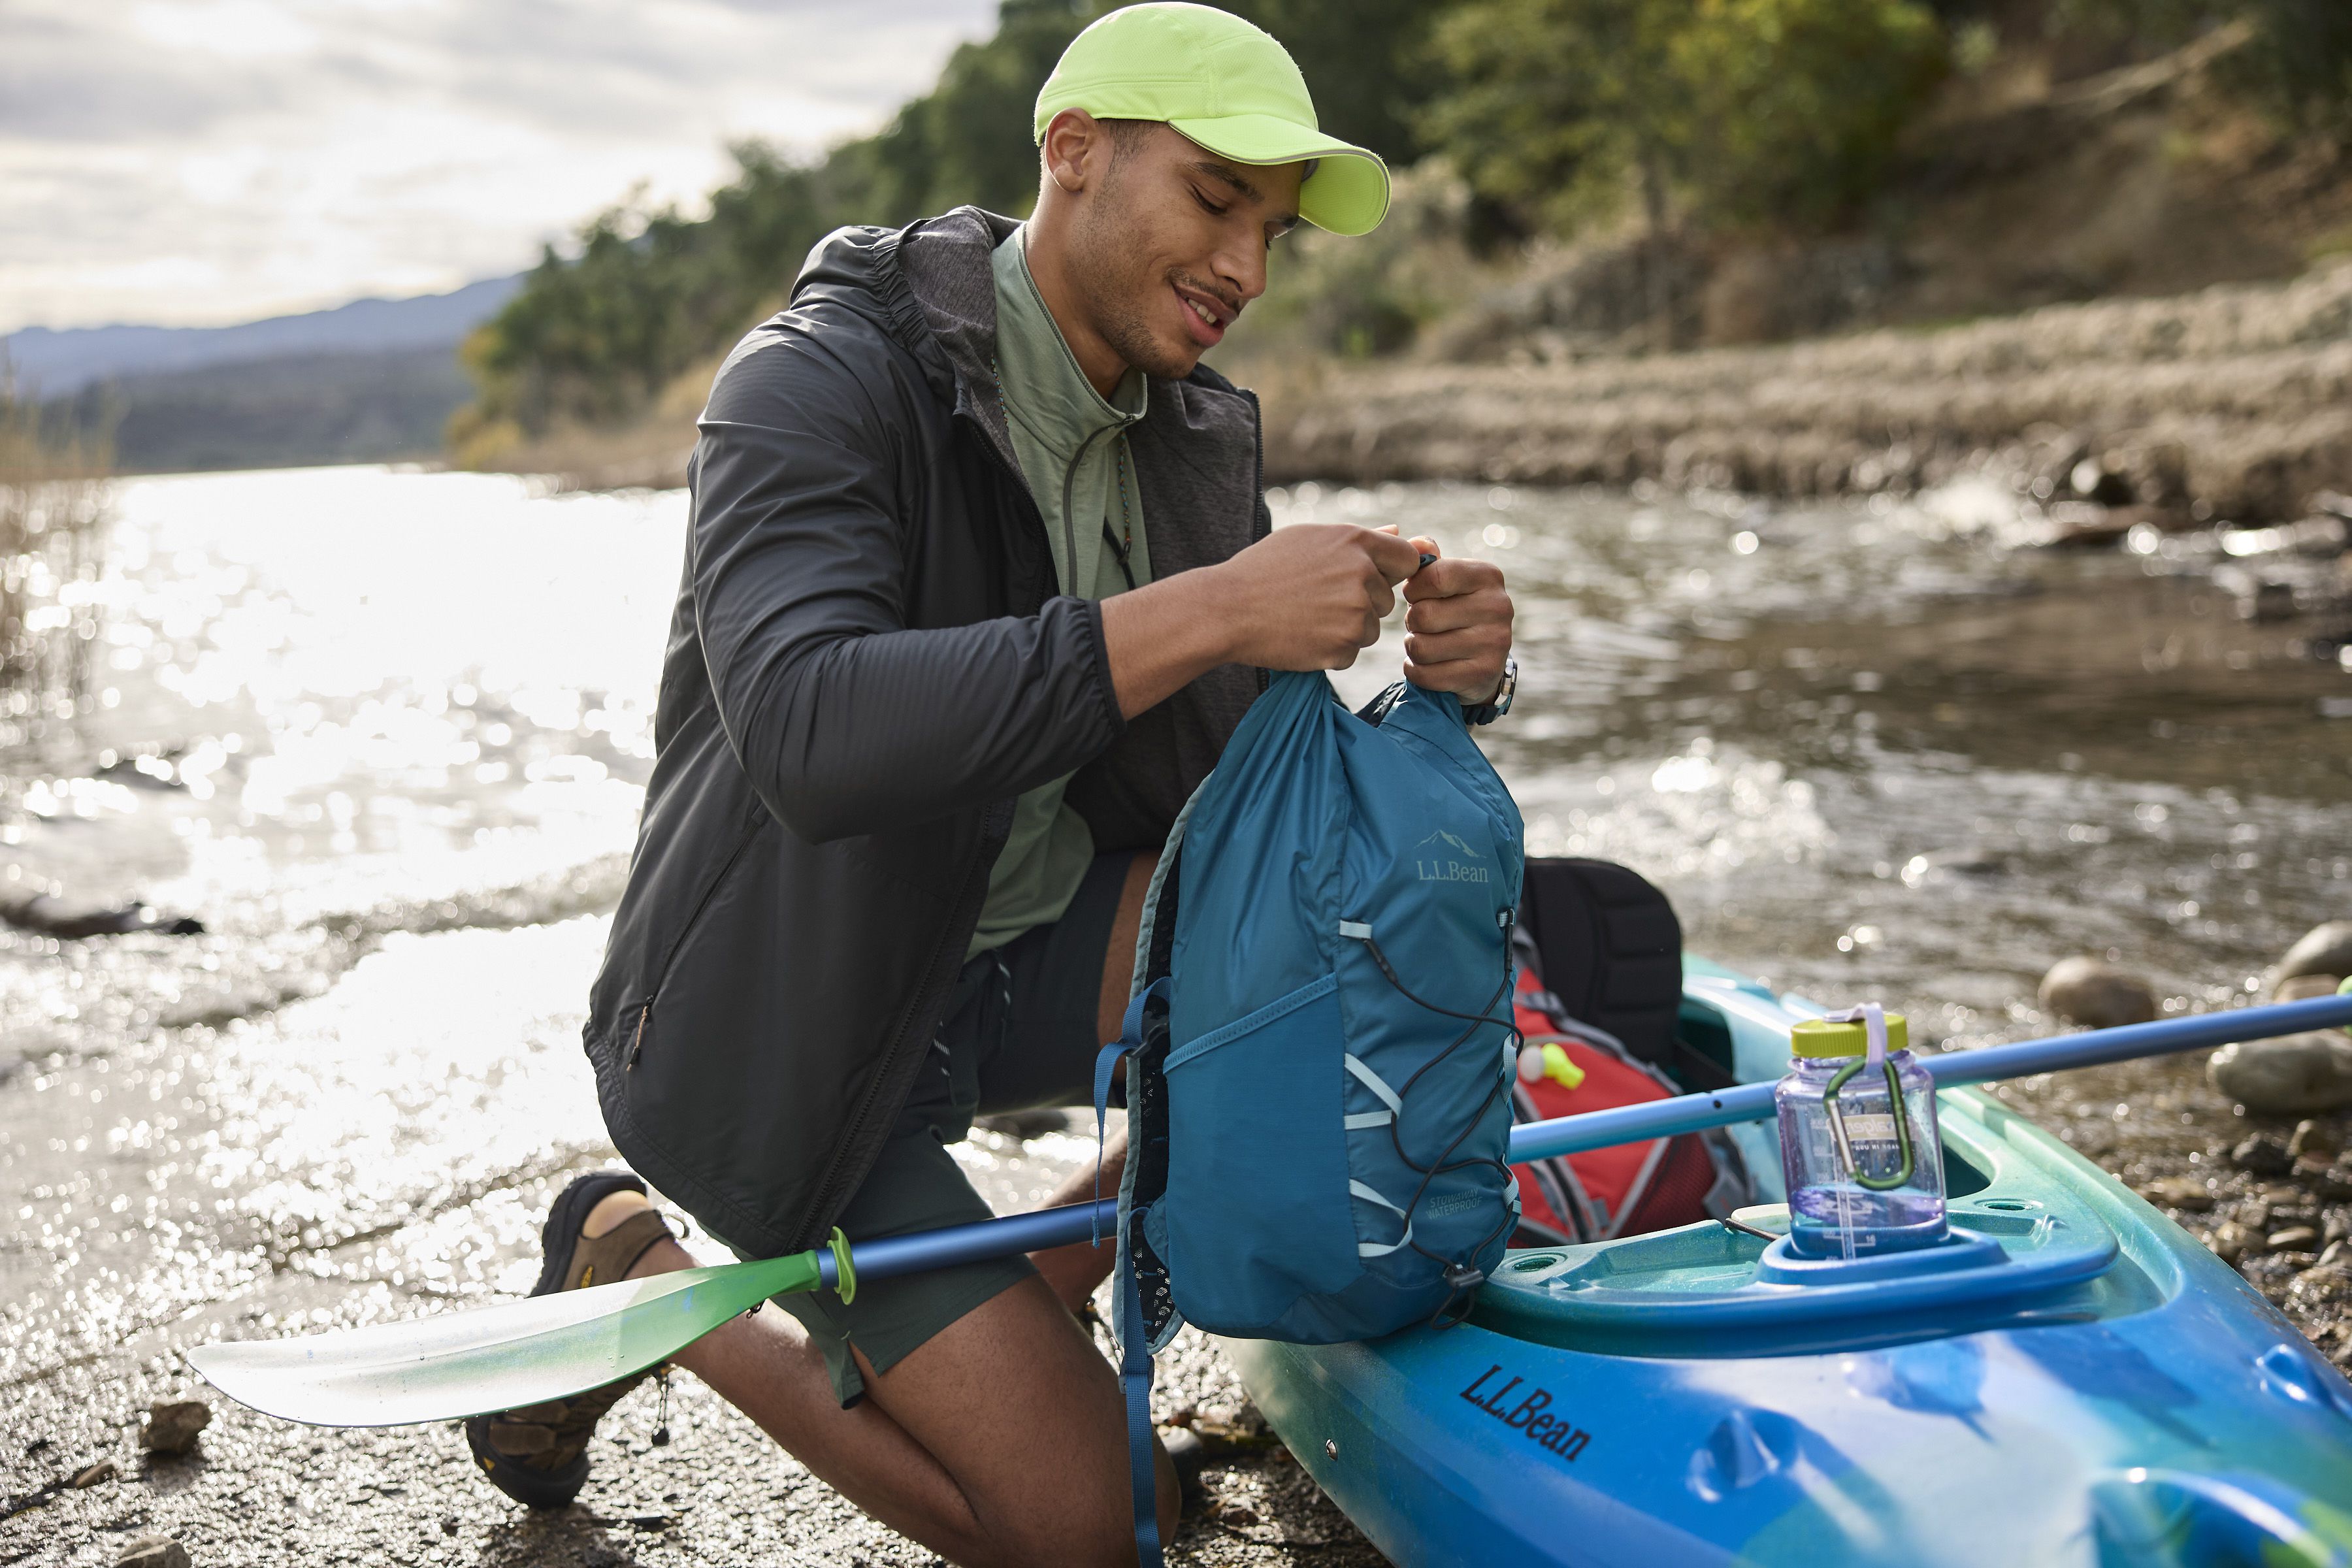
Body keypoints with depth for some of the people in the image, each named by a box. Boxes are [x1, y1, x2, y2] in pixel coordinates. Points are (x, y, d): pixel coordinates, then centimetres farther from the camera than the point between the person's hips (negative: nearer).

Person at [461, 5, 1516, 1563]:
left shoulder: (1192, 438, 2)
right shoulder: (821, 383, -21)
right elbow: (810, 736, -38)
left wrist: (1447, 668, -20)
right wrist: (1208, 614, -41)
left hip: (1023, 957, 7)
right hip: (792, 1024, -7)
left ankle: (1045, 1288, 1)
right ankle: (638, 1282, 10)